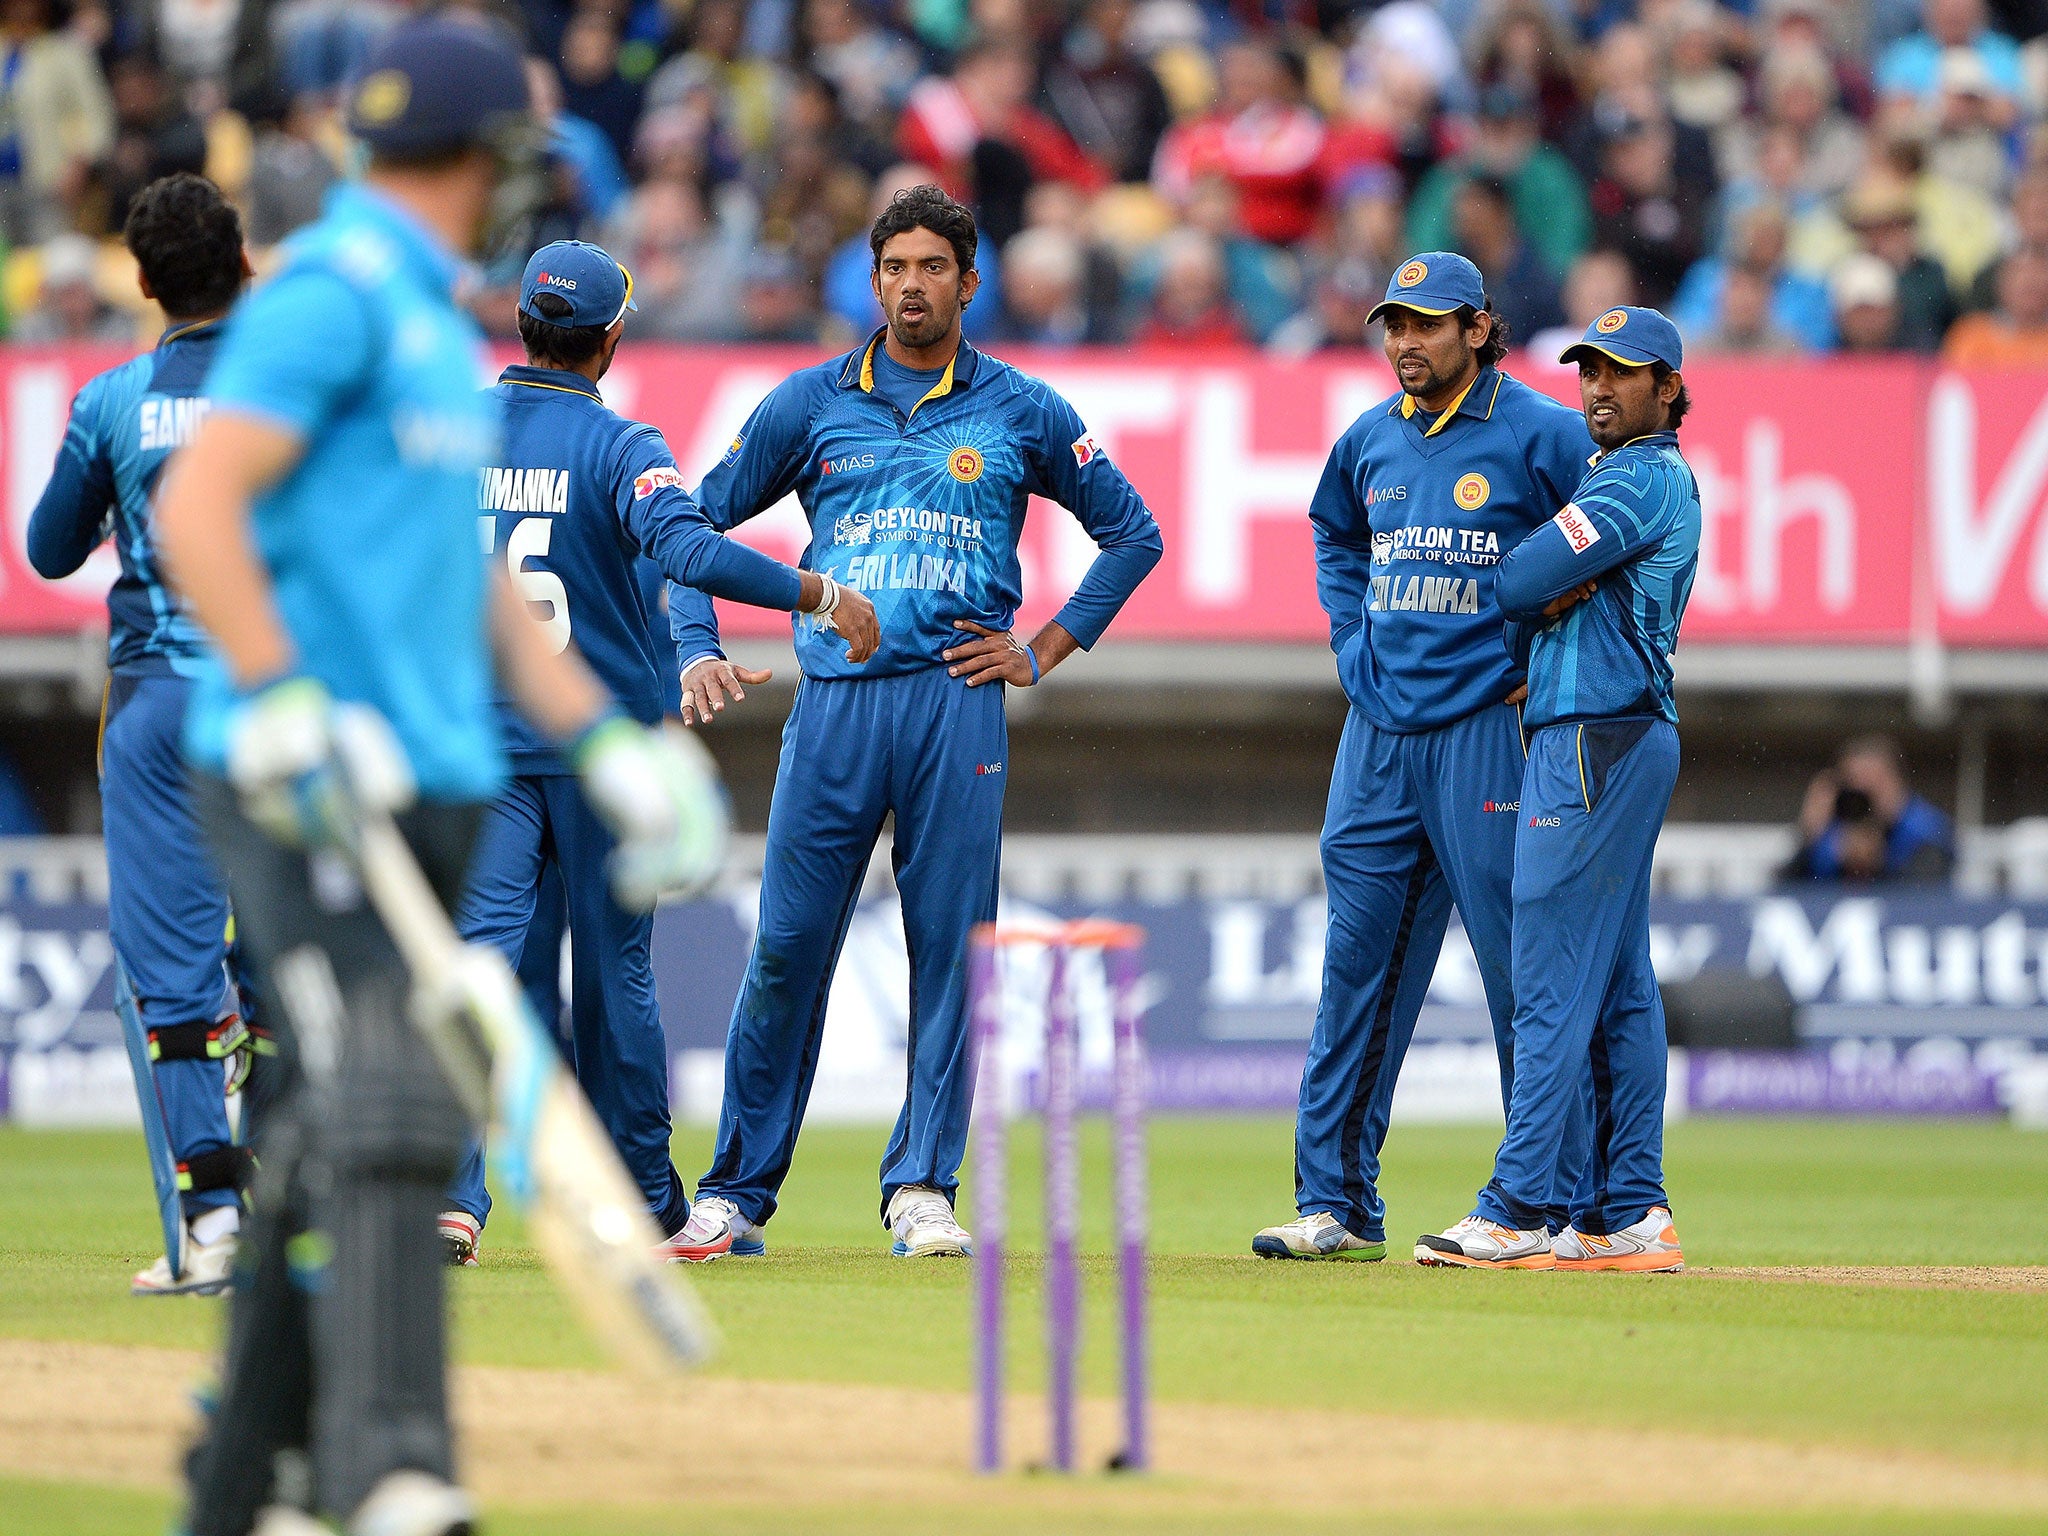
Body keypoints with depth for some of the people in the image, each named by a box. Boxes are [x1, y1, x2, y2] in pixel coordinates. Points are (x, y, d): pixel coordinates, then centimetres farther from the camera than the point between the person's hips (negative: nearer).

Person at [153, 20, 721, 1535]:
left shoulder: (437, 318, 22)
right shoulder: (334, 290, -9)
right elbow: (196, 504, -19)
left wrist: (600, 733, 23)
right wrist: (284, 705, -27)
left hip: (428, 779, 10)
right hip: (306, 780, -10)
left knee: (341, 1132, 9)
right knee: (383, 1100, -20)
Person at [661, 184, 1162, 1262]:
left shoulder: (1020, 412, 9)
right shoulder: (809, 404, 10)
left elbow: (1132, 532, 15)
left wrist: (1044, 650, 7)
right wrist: (697, 649, 2)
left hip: (958, 700, 0)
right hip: (833, 700, 0)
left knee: (950, 948, -3)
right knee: (787, 946, -2)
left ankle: (922, 1186, 4)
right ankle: (737, 1193, 4)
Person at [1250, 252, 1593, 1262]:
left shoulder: (1541, 437, -6)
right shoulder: (1370, 440, 12)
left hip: (1489, 726, -6)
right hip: (1379, 725, 6)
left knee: (1522, 965, -4)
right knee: (1358, 961, 5)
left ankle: (1551, 1204, 2)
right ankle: (1335, 1201, 8)